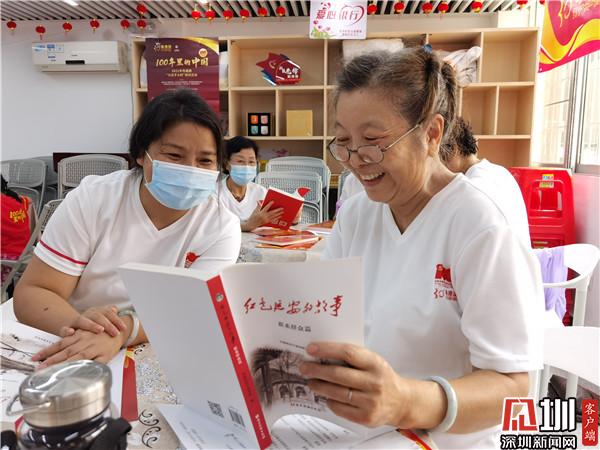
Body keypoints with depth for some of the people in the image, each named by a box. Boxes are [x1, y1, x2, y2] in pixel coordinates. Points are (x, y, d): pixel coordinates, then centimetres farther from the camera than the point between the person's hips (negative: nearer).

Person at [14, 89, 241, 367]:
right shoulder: (92, 200, -8)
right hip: (69, 359, 0)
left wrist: (123, 331, -38)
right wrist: (77, 323, -30)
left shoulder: (221, 227, -9)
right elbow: (31, 293, -9)